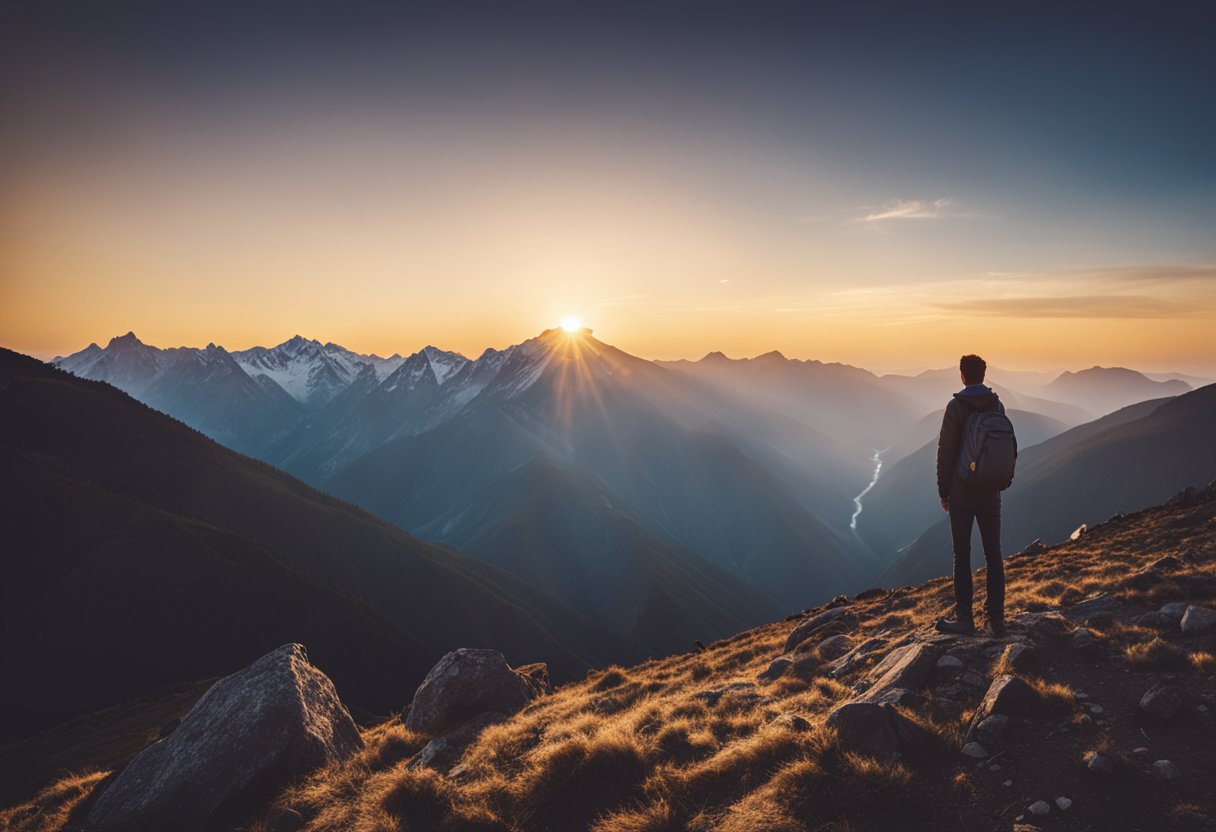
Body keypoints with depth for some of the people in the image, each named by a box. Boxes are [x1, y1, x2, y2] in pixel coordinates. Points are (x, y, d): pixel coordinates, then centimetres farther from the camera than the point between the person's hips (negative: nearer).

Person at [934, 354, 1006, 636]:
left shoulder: (956, 407, -12)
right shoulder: (998, 405, 4)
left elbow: (946, 452, -11)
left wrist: (943, 491, -2)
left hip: (962, 491, -5)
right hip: (991, 491, 5)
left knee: (962, 555, 1)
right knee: (993, 554, 9)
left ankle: (964, 619, 6)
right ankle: (996, 617, 14)